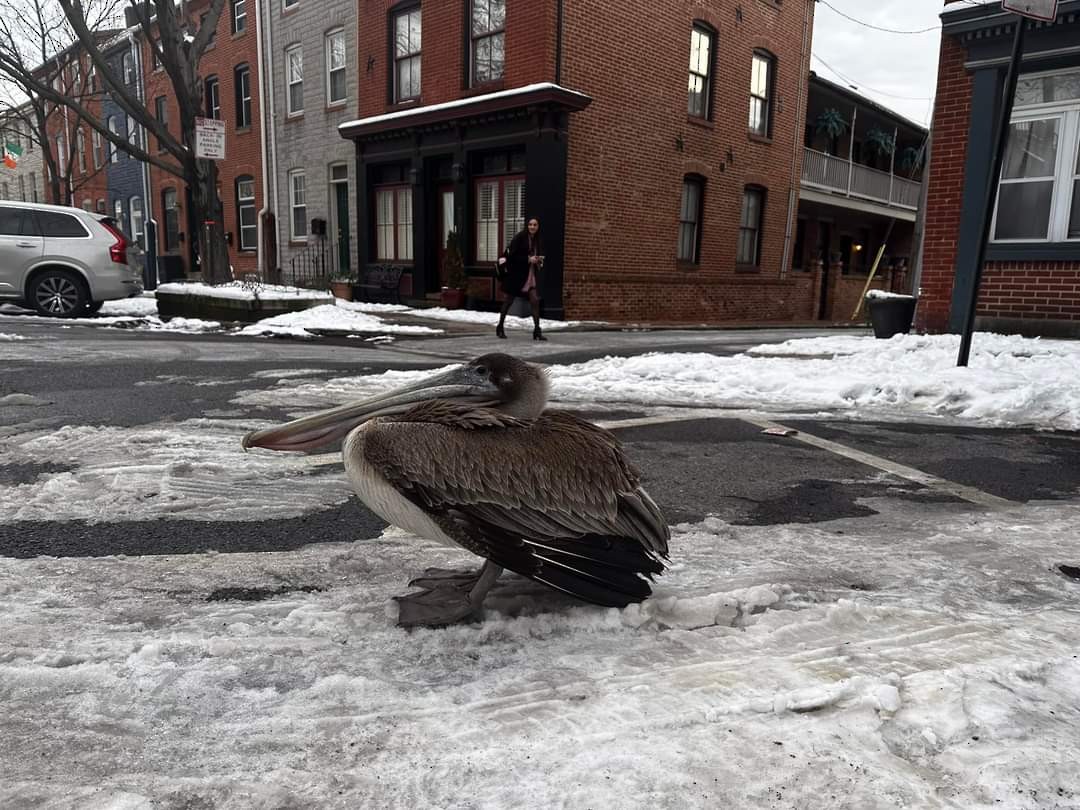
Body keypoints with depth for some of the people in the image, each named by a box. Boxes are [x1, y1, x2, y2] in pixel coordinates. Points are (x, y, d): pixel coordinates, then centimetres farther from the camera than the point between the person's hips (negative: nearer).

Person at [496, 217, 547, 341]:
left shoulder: (538, 241, 10)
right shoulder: (519, 238, -11)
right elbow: (512, 256, -16)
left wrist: (539, 261, -1)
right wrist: (528, 259, -20)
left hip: (531, 274, 5)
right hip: (517, 274, -5)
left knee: (535, 300, -8)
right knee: (509, 300, 7)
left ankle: (537, 330, -6)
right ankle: (500, 327, 24)